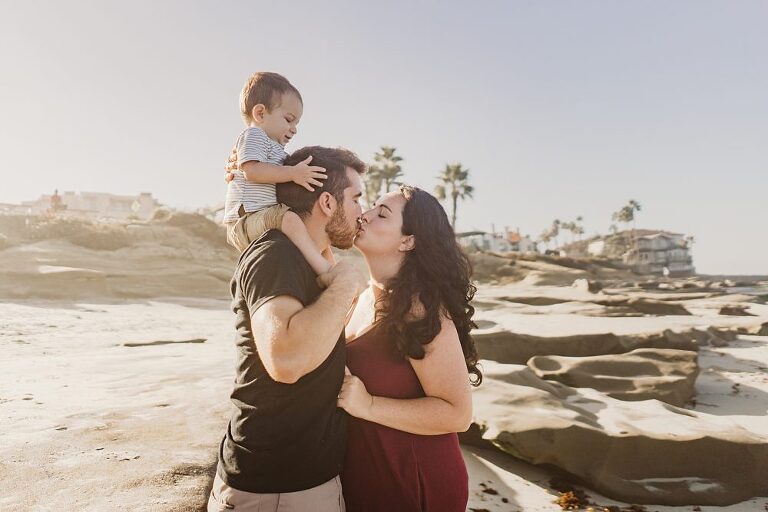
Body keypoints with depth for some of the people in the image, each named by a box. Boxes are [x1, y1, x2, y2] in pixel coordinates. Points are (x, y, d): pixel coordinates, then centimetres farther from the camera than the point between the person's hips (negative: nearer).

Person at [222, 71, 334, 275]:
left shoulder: (274, 147, 28)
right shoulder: (253, 135, -4)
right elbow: (252, 170, -21)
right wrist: (293, 173, -23)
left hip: (265, 217, 11)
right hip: (247, 218, -11)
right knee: (290, 219, -37)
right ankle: (324, 269, -44)